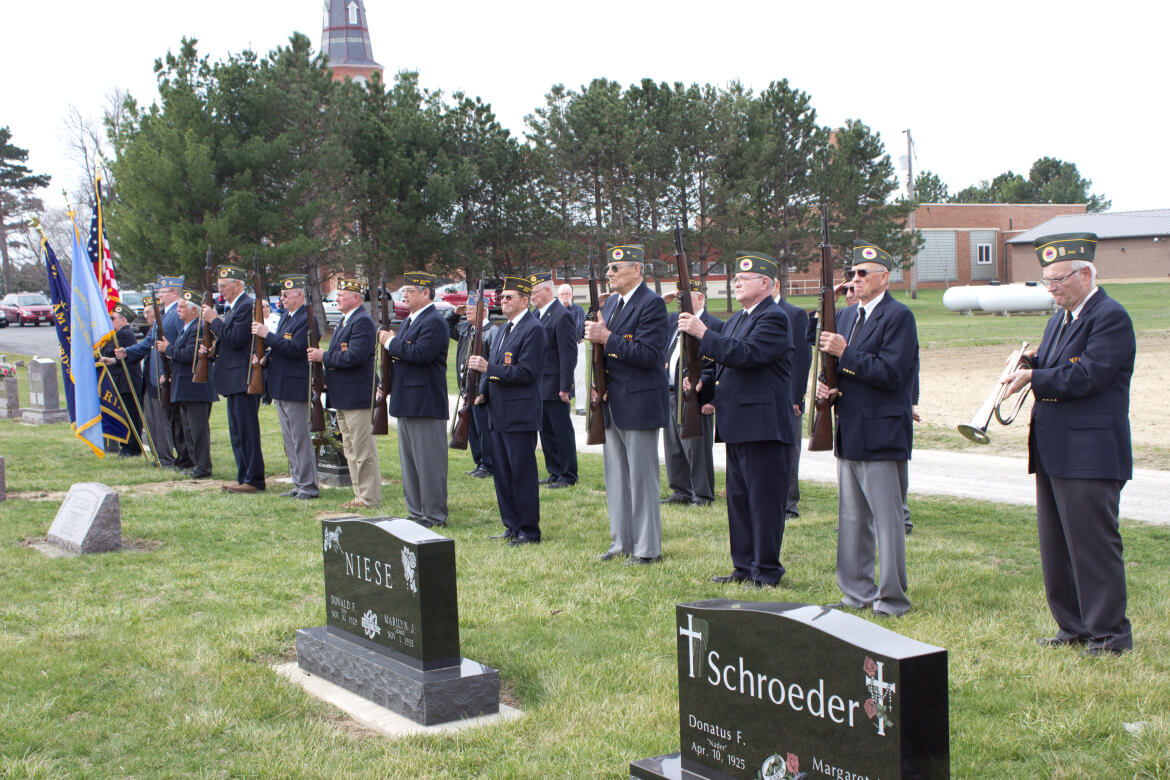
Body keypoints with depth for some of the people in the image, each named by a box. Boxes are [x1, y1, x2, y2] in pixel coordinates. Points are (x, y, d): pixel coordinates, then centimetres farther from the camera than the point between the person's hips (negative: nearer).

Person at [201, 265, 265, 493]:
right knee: (237, 431, 14)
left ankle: (254, 480, -3)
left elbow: (235, 339, -22)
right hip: (235, 380, 11)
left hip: (244, 378, -11)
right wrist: (214, 349, 4)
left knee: (247, 430, -7)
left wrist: (214, 320, -14)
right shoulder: (232, 307, 18)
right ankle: (244, 477, 20)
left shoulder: (247, 306, -13)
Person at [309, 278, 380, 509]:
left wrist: (323, 357, -16)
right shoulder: (345, 321, 18)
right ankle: (360, 495, 21)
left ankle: (370, 498, 0)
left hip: (355, 397, -11)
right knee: (350, 450, 15)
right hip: (342, 397, 11)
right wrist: (327, 379, 9)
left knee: (363, 451, -5)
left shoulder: (363, 321, -15)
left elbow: (354, 357, -24)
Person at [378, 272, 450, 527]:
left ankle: (434, 515, 1)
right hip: (406, 401, 11)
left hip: (425, 403, -11)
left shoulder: (434, 322, -13)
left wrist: (391, 343, -15)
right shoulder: (408, 321, 19)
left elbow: (420, 353, -26)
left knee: (428, 461, -5)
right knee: (409, 459, 14)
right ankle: (417, 512, 22)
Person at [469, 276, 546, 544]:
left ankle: (529, 531, 4)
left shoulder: (533, 329, -12)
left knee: (522, 474, -3)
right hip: (500, 416, 9)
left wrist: (488, 368, -23)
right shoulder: (506, 329, 18)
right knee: (502, 474, 13)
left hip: (520, 416, -9)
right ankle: (512, 526, 23)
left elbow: (527, 373, -19)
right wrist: (483, 392, 5)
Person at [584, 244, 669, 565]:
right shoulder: (612, 302, 14)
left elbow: (647, 354, -23)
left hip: (639, 404, -9)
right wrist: (595, 336, 1)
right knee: (615, 476, 15)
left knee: (641, 476, -3)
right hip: (613, 403, 9)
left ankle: (647, 548, 6)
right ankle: (622, 542, 25)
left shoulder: (651, 304, -14)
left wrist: (607, 338, -23)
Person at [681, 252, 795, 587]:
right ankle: (744, 566, 24)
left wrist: (703, 333, -23)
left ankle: (767, 572, 4)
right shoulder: (737, 319, 19)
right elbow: (723, 364, 24)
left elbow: (746, 355, -25)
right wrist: (702, 383, 4)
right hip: (738, 427, 10)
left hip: (764, 427, -10)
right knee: (739, 499, 15)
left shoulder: (774, 318, -12)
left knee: (764, 501, -4)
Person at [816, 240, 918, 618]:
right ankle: (857, 593, 23)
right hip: (849, 433, 9)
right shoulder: (847, 316, 16)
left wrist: (844, 354, -19)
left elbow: (891, 372, -19)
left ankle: (892, 599, 4)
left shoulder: (898, 317, -9)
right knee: (851, 519, 14)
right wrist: (827, 385, -1)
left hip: (881, 434, -8)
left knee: (887, 520, -4)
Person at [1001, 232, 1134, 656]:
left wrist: (1034, 378, -13)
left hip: (1091, 454, -9)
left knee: (1094, 545, -4)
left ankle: (1110, 633, 6)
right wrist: (1028, 365, -3)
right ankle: (1073, 626, 24)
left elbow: (1086, 377, -20)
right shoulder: (1059, 320, 18)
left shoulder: (1111, 318, -11)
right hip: (1053, 454, 9)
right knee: (1055, 546, 13)